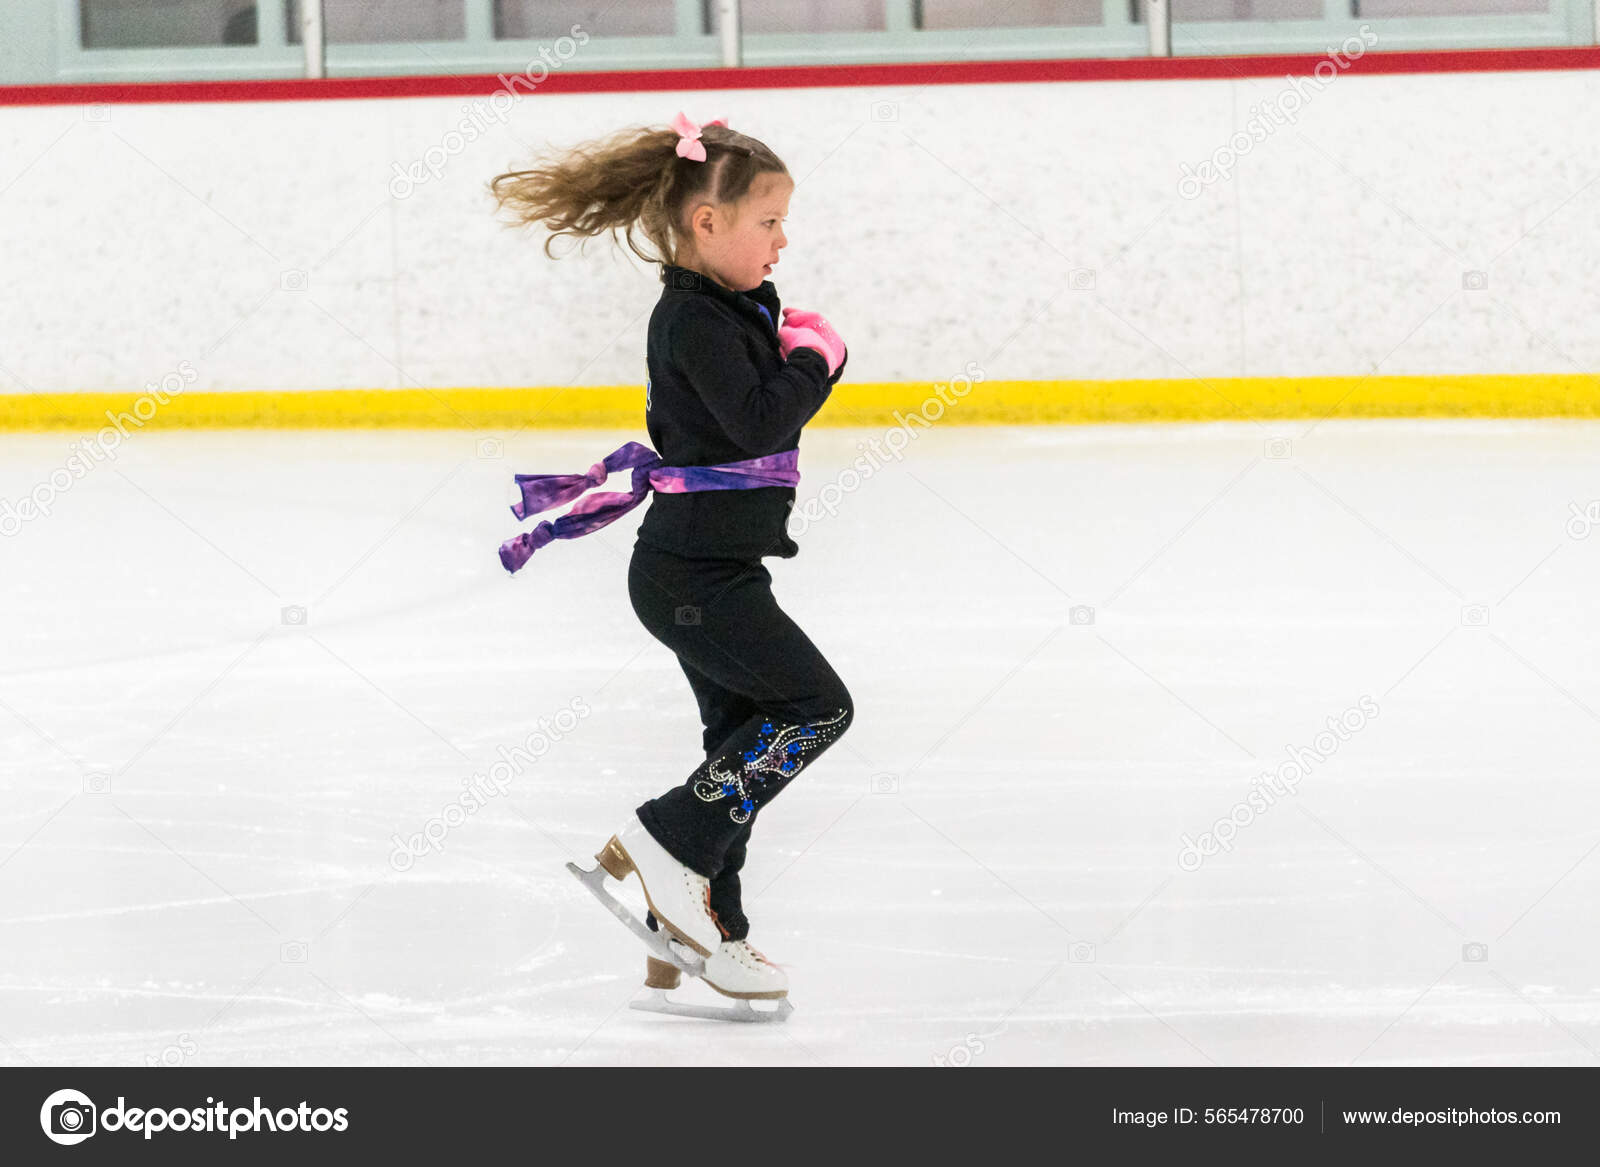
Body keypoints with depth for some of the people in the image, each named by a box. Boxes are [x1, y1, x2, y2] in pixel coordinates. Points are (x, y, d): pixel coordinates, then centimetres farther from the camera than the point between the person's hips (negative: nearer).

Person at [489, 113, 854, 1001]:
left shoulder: (737, 308, 13)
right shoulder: (694, 320, -18)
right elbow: (758, 422, -25)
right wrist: (812, 358, -13)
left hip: (713, 569, 10)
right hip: (693, 574, -10)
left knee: (742, 739, 13)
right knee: (816, 706, -11)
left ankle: (700, 932, 18)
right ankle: (666, 844, -9)